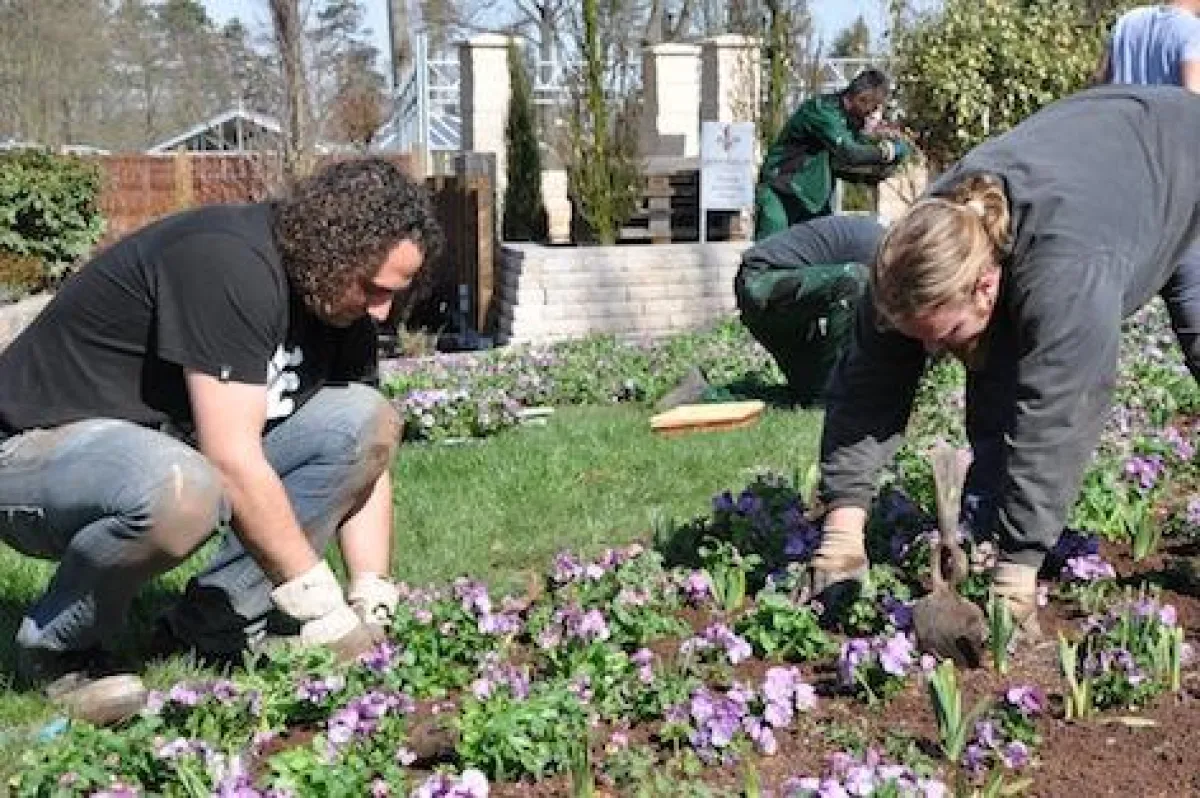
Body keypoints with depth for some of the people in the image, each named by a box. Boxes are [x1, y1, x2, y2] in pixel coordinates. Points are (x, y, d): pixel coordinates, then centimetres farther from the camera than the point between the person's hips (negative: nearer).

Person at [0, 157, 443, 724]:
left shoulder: (343, 299, -2)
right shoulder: (229, 265, -28)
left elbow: (365, 456, 2)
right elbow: (234, 461, -32)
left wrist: (374, 608, -8)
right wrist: (325, 611, -26)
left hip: (172, 444, 8)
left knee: (366, 419, -9)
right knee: (181, 490, -41)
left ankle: (218, 616, 1)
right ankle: (56, 647, -10)